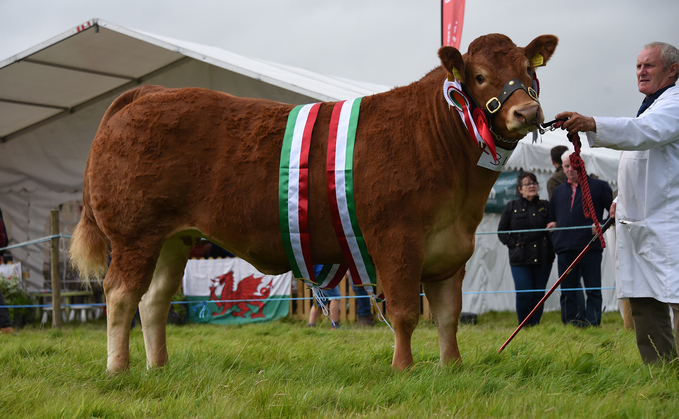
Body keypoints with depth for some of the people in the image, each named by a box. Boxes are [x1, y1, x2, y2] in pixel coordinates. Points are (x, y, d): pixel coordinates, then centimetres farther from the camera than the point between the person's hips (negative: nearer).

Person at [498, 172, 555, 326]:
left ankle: (535, 325, 12)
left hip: (543, 259, 2)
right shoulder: (511, 207, 8)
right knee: (524, 294, -10)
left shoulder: (546, 206, 11)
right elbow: (502, 232, 9)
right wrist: (514, 244, -4)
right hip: (521, 259, -2)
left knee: (539, 294, 2)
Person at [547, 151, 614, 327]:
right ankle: (570, 324, 10)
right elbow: (552, 218, 32)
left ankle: (592, 323, 0)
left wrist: (602, 226, -11)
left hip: (590, 247, -5)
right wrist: (553, 225, 11)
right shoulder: (558, 191, 21)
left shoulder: (598, 186, 5)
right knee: (567, 291, 6)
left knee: (593, 289, -2)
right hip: (565, 248, 5)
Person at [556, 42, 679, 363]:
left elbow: (645, 132, -28)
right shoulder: (649, 106, 25)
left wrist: (591, 125, -40)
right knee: (643, 303, 7)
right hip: (637, 225, 10)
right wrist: (622, 201, 20)